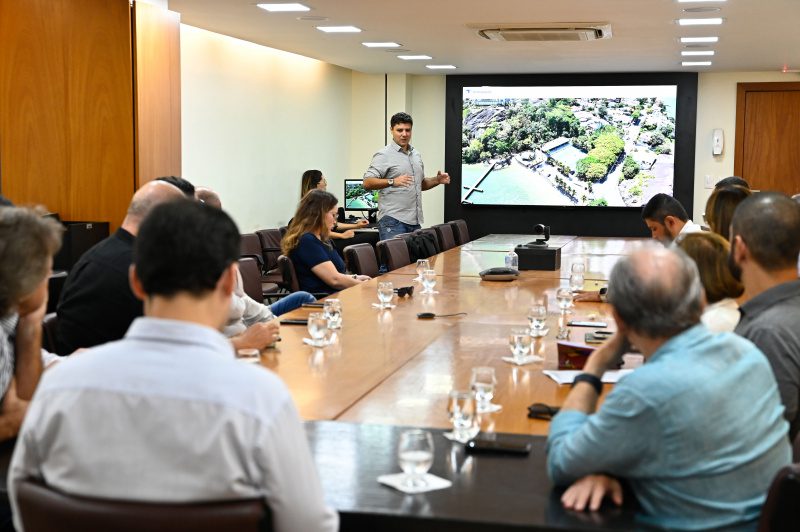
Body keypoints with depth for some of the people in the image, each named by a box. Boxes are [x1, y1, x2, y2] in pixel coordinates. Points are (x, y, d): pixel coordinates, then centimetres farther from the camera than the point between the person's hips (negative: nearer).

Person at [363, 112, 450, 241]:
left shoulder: (416, 155, 19)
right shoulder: (384, 155, -5)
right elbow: (367, 183, -13)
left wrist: (437, 180, 10)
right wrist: (392, 181, -27)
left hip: (415, 221, 7)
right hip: (393, 221, -7)